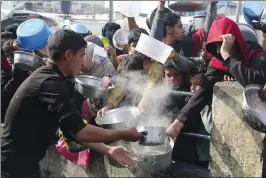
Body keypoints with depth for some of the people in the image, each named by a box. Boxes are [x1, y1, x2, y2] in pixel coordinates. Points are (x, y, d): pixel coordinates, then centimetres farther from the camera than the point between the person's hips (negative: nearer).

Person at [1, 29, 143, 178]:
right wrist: (124, 135, -18)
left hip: (24, 162, 9)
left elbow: (71, 130, 7)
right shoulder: (51, 83, -22)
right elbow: (79, 132, -30)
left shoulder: (46, 77, 8)